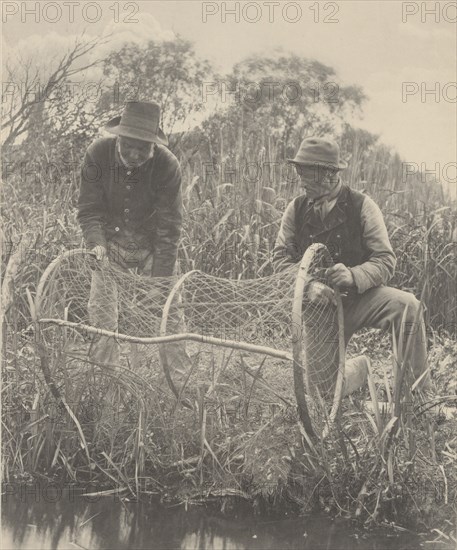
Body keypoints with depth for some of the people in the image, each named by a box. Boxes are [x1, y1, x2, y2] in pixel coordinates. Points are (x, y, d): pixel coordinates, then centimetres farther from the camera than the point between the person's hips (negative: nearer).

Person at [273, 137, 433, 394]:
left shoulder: (362, 206, -9)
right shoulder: (296, 209, -1)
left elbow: (385, 261, -12)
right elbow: (281, 258, -5)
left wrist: (354, 276, -33)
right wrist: (308, 284, -26)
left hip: (359, 296, -2)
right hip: (318, 303, 3)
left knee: (407, 306, -33)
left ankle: (420, 393, -24)